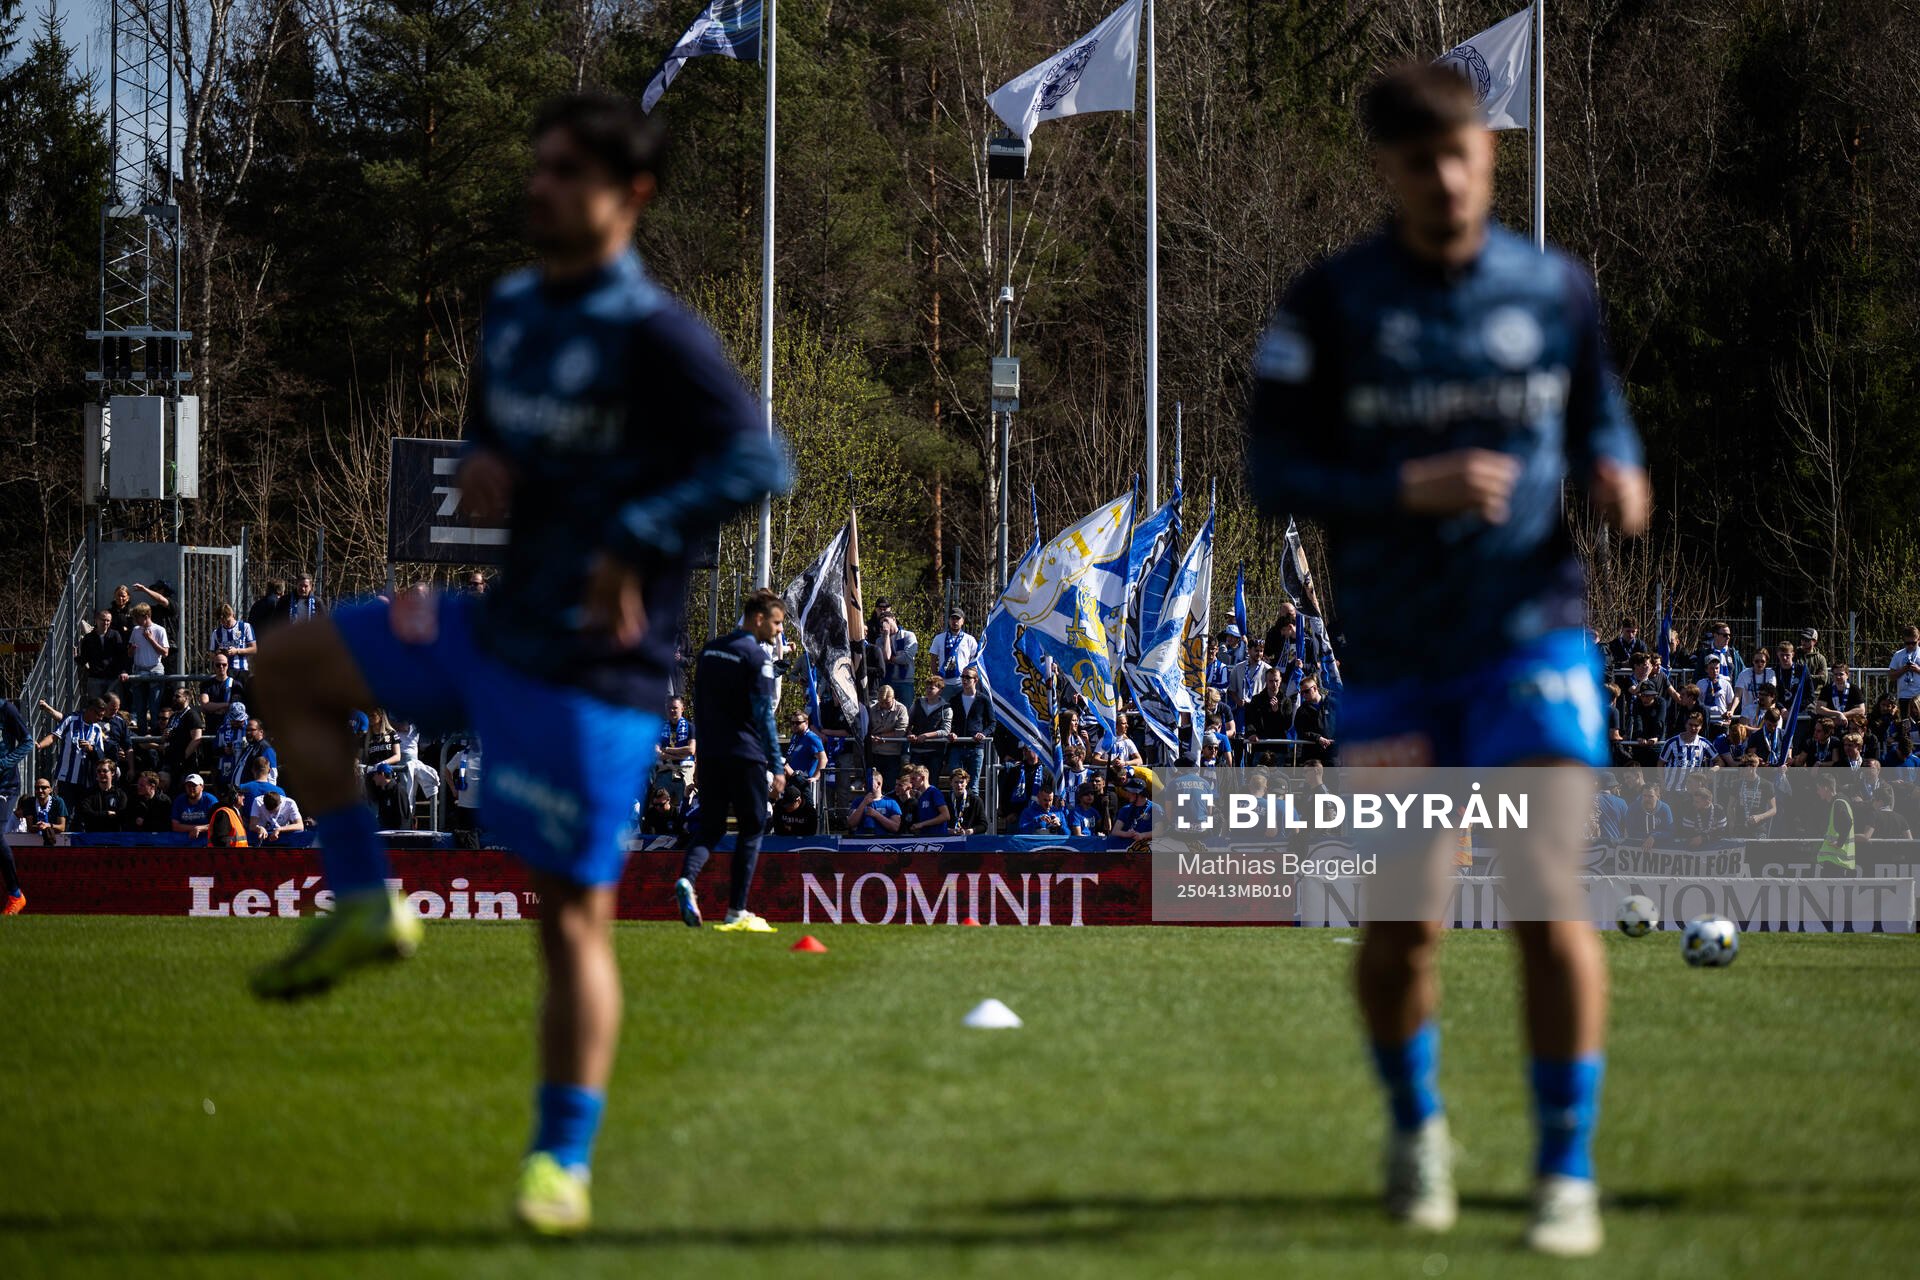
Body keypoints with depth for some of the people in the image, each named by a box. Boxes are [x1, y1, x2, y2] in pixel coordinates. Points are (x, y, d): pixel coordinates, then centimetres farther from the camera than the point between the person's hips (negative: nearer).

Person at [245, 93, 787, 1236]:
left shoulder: (653, 335, -15)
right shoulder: (511, 312, 9)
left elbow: (759, 462, -23)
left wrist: (636, 546, -27)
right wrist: (478, 466, 0)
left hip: (594, 667, -8)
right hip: (492, 625, 8)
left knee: (576, 913, -4)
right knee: (288, 667, 11)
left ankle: (564, 1162, 2)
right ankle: (366, 906, 12)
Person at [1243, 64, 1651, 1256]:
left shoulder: (1556, 289, 3)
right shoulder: (1329, 303, -2)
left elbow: (1600, 409, 17)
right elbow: (1274, 472, -4)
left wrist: (1620, 474, -6)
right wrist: (1407, 489, -19)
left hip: (1534, 633, 0)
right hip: (1392, 653, 0)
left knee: (1551, 907, -14)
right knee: (1399, 929, 4)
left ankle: (1569, 1175, -4)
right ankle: (1416, 1127, 33)